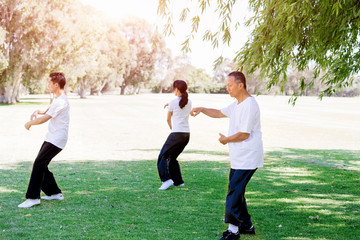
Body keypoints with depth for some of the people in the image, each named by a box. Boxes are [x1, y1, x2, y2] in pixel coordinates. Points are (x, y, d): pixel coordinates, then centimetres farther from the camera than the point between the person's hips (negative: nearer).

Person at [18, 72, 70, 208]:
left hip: (56, 140, -10)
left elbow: (44, 119, -23)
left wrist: (29, 123, -6)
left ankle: (33, 197, -16)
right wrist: (39, 112, 9)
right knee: (41, 165, 12)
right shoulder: (58, 99, 15)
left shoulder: (61, 101, -19)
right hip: (52, 137, 10)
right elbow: (49, 111, 32)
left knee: (39, 164, -15)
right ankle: (54, 192, 20)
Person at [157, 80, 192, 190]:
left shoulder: (173, 102, -7)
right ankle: (178, 181, 16)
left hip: (177, 134, -7)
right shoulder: (188, 102, 10)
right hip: (187, 134, 7)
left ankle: (166, 179, -16)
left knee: (162, 157, -1)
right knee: (172, 158, 19)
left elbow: (168, 119, 5)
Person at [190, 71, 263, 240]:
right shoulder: (237, 104, 14)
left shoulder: (249, 105, -19)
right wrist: (201, 109, 11)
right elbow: (220, 113, 27)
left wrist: (226, 139, -7)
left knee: (234, 192, -9)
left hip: (247, 159, -10)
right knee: (236, 190, 15)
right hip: (238, 158, 10)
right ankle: (247, 225, 26)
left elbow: (244, 134, -22)